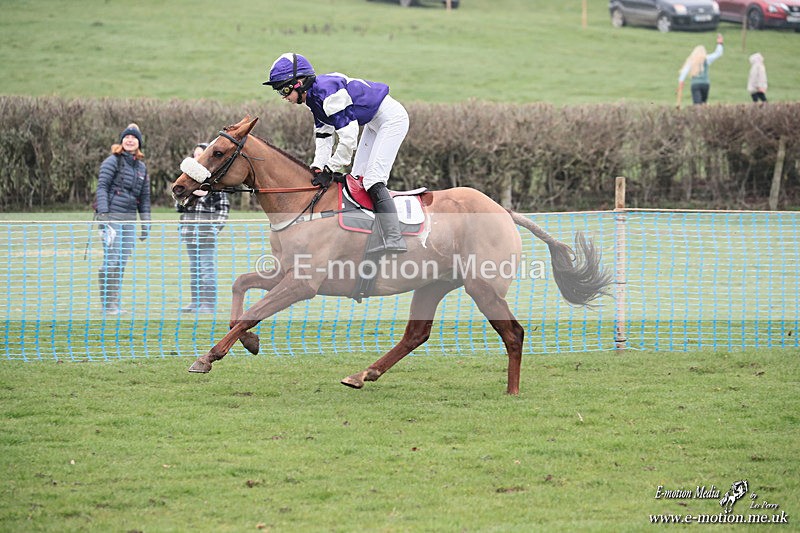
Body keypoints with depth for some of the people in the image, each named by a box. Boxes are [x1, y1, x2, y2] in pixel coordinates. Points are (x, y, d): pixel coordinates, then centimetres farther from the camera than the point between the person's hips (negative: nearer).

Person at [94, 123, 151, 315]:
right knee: (111, 260, -9)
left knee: (123, 262, 6)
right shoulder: (113, 161, -2)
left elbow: (144, 197, 21)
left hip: (129, 219, 6)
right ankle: (106, 304, -6)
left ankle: (115, 302, 11)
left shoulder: (141, 167, 17)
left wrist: (146, 223, 16)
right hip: (112, 217, -6)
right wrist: (103, 215, -18)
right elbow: (102, 187, -8)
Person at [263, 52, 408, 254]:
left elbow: (348, 138, -29)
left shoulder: (328, 92, -28)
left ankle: (394, 240, -26)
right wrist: (317, 168, -5)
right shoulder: (314, 97, 3)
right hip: (374, 123, 11)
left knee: (373, 180, -19)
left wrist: (329, 170, -22)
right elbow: (323, 138, 8)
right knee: (357, 179, 8)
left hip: (392, 119, -11)